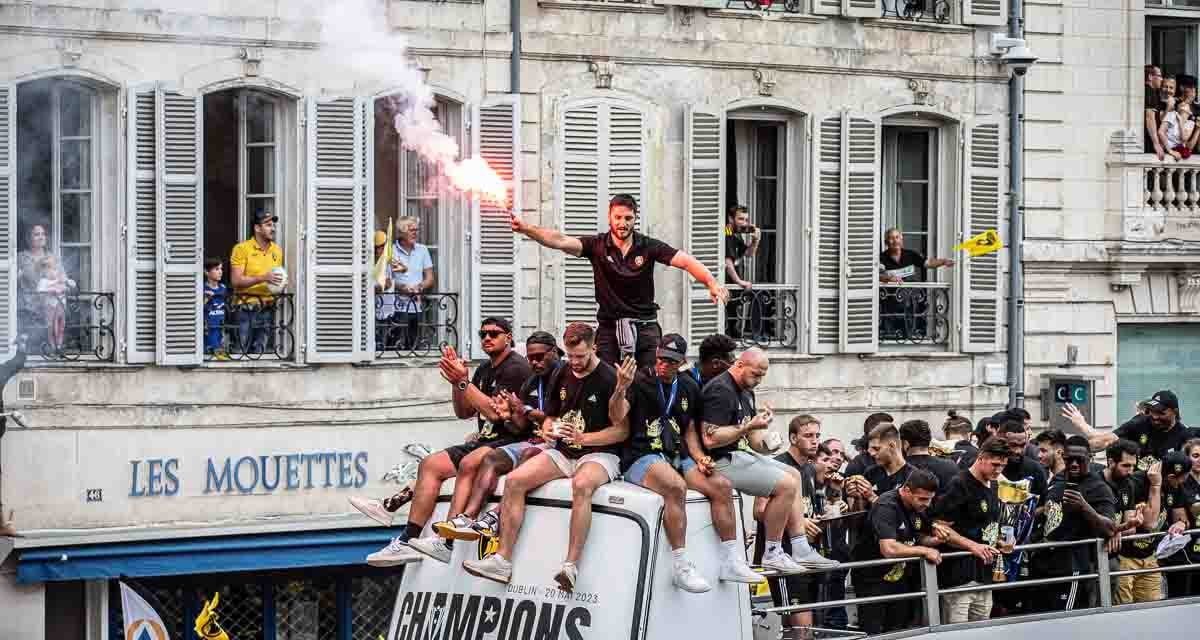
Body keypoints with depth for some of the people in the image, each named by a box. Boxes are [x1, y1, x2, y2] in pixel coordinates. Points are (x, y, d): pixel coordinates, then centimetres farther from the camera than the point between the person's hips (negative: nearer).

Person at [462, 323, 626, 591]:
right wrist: (547, 430, -2)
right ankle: (502, 561, -18)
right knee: (514, 481, -16)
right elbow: (550, 417, 23)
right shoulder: (562, 376, 13)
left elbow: (622, 430, -10)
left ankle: (571, 566, -43)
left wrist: (583, 438, -20)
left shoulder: (609, 378, -8)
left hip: (599, 454, -6)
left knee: (581, 485, -40)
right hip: (562, 452, 7)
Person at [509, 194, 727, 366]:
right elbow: (561, 241, -14)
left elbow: (686, 262, -10)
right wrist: (526, 229, -30)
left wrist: (712, 283, -28)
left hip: (645, 328, 0)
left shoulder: (649, 247, -1)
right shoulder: (597, 245, -1)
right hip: (609, 328, 0)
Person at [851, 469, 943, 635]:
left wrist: (935, 540, -6)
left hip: (899, 578, 8)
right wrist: (924, 551, -27)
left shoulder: (918, 507, 1)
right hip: (872, 580, -8)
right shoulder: (886, 507, -24)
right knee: (874, 635, -6)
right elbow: (889, 549, -35)